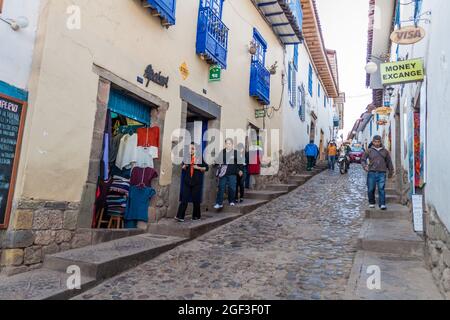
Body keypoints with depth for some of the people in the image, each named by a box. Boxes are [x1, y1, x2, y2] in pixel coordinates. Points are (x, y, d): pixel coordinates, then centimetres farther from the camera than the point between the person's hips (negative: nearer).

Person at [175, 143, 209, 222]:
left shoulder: (199, 158, -2)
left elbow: (206, 168, 0)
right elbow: (183, 168, 16)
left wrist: (198, 167, -13)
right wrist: (184, 166, -5)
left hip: (196, 182, -2)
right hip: (187, 181, 2)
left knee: (196, 199, 6)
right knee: (184, 199, -5)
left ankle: (197, 216, 22)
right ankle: (180, 216, -6)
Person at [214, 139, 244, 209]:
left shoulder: (236, 152, 2)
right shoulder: (222, 152, 8)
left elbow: (239, 162, 7)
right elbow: (218, 161, 13)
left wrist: (240, 170, 4)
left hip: (232, 173, -1)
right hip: (223, 173, 1)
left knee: (232, 188, 5)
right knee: (221, 188, 0)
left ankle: (232, 201, 21)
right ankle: (219, 203, 3)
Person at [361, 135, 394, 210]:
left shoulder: (385, 151, 12)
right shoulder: (369, 151, 8)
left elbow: (389, 162, 18)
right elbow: (363, 159, 11)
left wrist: (391, 172, 19)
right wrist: (365, 166, -8)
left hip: (382, 173, 0)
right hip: (371, 173, 0)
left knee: (381, 189, -8)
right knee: (371, 189, 4)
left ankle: (382, 204, -5)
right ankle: (372, 203, 21)